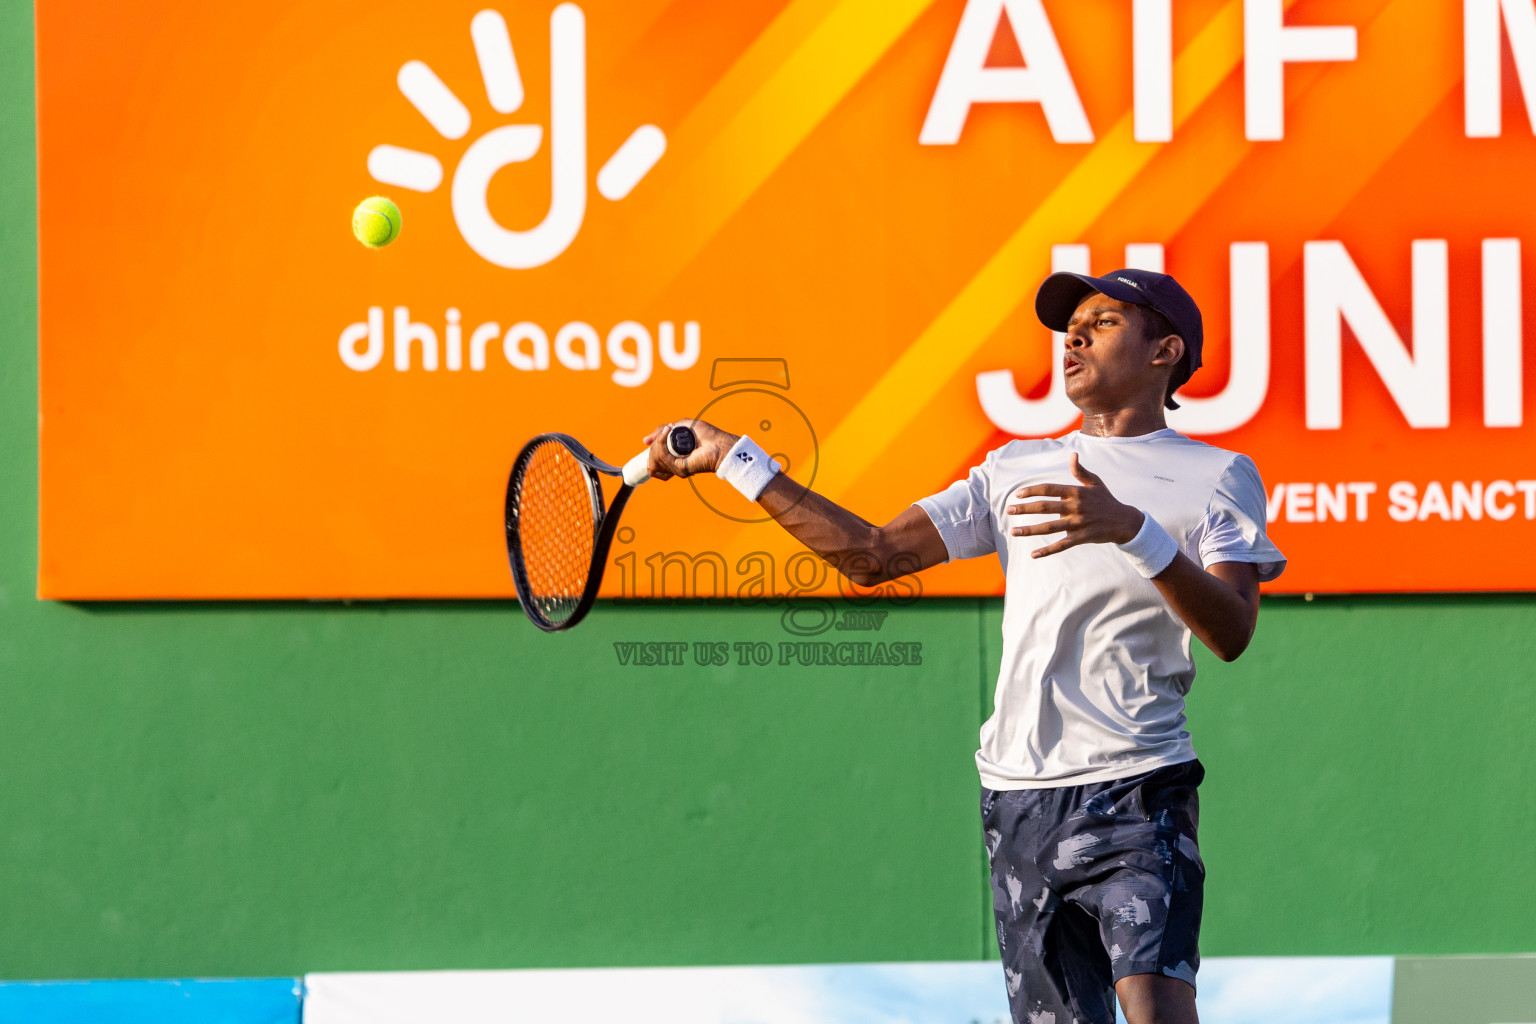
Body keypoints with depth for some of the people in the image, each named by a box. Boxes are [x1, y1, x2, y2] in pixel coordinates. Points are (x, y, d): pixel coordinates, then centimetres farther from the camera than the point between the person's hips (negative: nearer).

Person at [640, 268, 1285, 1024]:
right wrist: (735, 459, 15)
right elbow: (874, 556, 17)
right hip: (1017, 795, 5)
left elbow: (1231, 633, -10)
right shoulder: (1015, 470, 20)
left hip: (1134, 791, -5)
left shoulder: (1218, 475, 5)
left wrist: (1134, 530, -25)